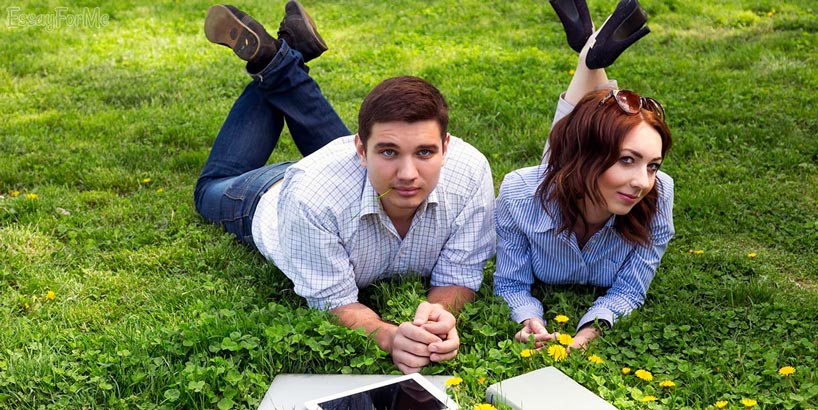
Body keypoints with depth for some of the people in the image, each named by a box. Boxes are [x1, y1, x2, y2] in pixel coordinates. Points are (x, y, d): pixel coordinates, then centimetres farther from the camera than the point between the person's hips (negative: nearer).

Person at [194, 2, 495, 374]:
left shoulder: (470, 173, -42)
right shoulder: (311, 198, -49)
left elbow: (459, 276, -30)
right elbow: (333, 302, -38)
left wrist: (440, 312, -53)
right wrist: (389, 336, -58)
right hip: (269, 200, -2)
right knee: (214, 189, 31)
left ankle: (283, 61, 31)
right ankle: (266, 56, 26)